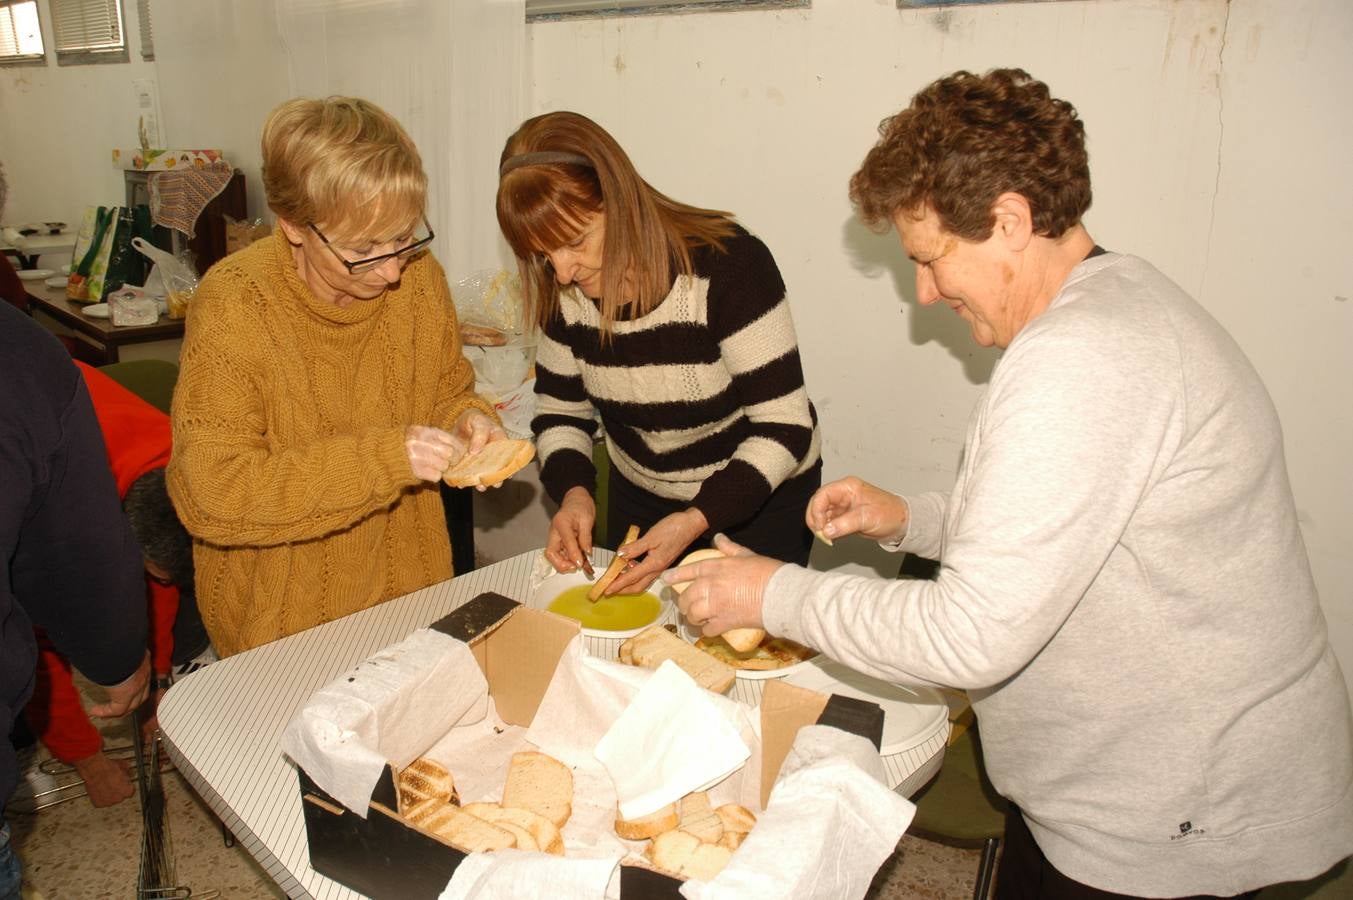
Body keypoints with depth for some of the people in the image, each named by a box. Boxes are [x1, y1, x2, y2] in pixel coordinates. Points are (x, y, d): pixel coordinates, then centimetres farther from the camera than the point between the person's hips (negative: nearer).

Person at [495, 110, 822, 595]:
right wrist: (573, 492, -20)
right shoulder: (563, 292, -13)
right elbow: (559, 412, 0)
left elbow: (784, 428, -27)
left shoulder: (729, 264, -29)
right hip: (638, 499, 5)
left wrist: (696, 520, -37)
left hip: (761, 501, -4)